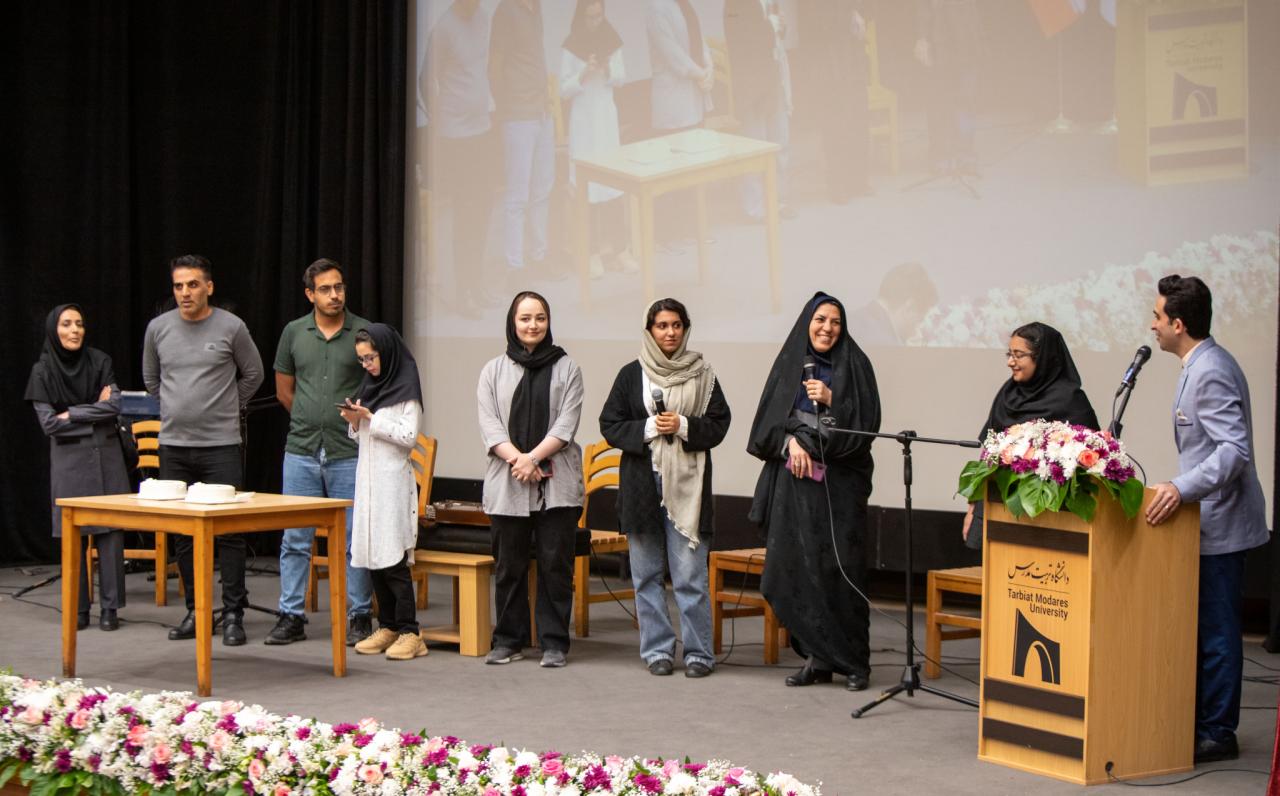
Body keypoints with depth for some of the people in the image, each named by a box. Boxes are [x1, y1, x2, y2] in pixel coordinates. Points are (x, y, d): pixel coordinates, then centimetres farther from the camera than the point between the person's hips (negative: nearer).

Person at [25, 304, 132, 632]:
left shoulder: (100, 362, 3)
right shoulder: (43, 371, 0)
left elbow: (115, 405, -6)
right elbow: (48, 423, -5)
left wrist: (73, 414, -10)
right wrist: (96, 412, -6)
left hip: (106, 455, 1)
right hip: (68, 459, -1)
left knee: (110, 529, -4)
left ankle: (111, 607, 0)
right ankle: (78, 609, 8)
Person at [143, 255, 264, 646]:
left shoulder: (231, 327, -3)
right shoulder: (158, 328, 5)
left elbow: (253, 374, 11)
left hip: (221, 445, -3)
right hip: (174, 445, 3)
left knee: (229, 531, -5)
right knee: (182, 532, 7)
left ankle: (233, 614, 1)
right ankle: (195, 610, 16)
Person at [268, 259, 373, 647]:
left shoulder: (364, 332, -2)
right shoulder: (294, 333, 7)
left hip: (349, 454, -2)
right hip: (301, 452, 3)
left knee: (354, 540, 1)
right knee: (295, 539, 5)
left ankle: (359, 616, 10)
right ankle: (291, 616, 12)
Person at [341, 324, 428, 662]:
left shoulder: (406, 388, -7)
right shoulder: (369, 384, 15)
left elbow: (409, 437, -13)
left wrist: (371, 418, -15)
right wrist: (354, 422, 0)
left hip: (393, 479, -7)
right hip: (367, 478, 8)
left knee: (393, 557, -11)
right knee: (371, 555, 6)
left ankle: (409, 633, -9)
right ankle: (387, 627, 13)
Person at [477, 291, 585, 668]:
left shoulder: (566, 369, 6)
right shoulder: (494, 371, 10)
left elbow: (566, 424, -2)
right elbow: (489, 424, 1)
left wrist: (533, 457, -14)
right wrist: (516, 458, -14)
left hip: (557, 483, -1)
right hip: (507, 482, 1)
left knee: (555, 563, -1)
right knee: (509, 565, 7)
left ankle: (554, 643, 6)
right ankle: (509, 640, 17)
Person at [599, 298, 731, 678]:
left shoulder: (701, 374, 4)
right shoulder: (631, 374, 6)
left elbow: (719, 425, 4)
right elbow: (610, 425, 4)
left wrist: (684, 426, -13)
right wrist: (648, 428, -11)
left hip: (687, 485, -2)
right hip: (642, 484, 2)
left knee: (690, 574, -5)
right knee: (647, 574, 5)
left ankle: (698, 651, 3)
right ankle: (657, 649, 14)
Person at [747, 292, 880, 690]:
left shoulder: (854, 364, 3)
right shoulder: (789, 363, 10)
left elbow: (867, 419, -4)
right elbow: (770, 418, 8)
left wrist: (831, 399, -16)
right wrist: (791, 441, -8)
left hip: (839, 481, -3)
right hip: (794, 479, 3)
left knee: (840, 567, -6)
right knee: (797, 567, 0)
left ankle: (853, 661, 2)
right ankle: (818, 658, 8)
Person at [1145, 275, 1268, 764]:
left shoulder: (1210, 373, -19)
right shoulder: (1204, 365, 14)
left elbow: (1234, 449, -27)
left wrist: (1182, 489, -34)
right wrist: (1182, 489, 20)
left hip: (1218, 522, -10)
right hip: (1208, 518, 10)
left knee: (1215, 631, -4)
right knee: (1208, 627, 13)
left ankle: (1217, 733, 1)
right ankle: (1203, 723, 19)